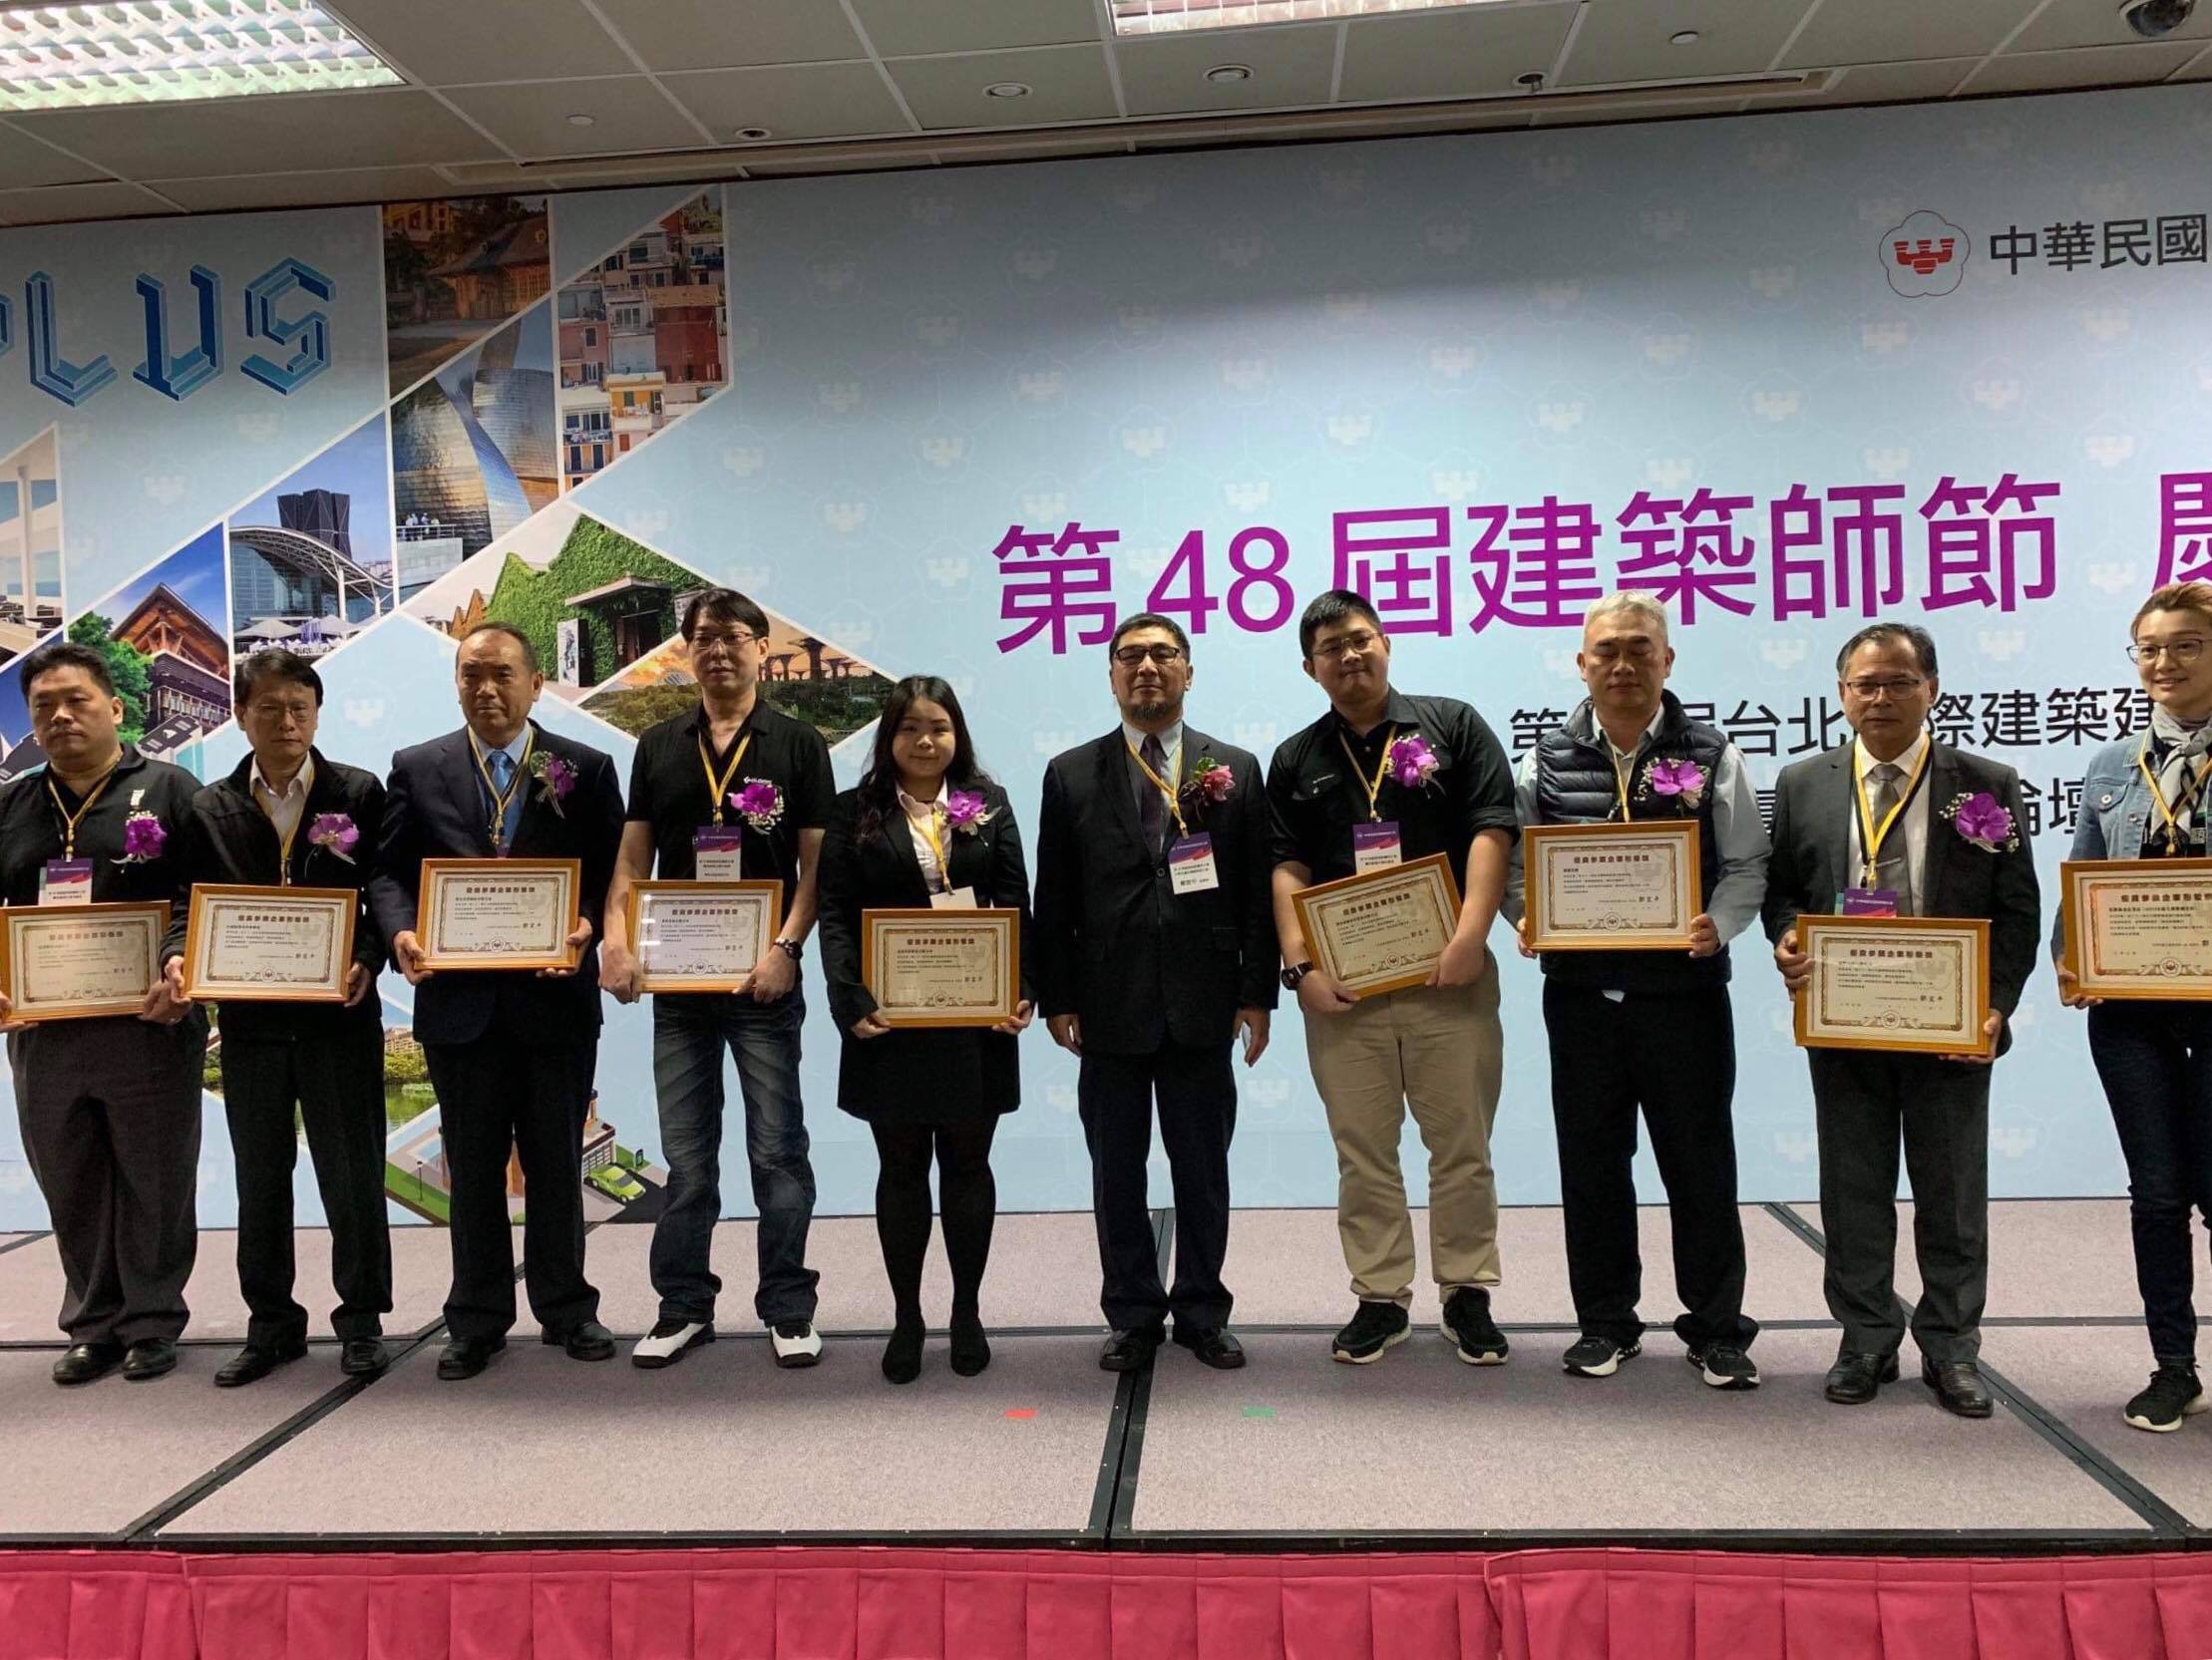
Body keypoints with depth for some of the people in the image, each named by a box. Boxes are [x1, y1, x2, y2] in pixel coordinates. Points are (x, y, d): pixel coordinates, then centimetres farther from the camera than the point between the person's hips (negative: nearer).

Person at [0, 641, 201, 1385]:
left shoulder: (168, 790, 1)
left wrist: (181, 960, -24)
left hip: (150, 1025, -4)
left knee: (155, 1182, 5)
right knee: (71, 1189, 11)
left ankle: (152, 1323, 18)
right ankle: (94, 1324, 24)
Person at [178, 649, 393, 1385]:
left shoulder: (359, 793, 0)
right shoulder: (211, 808, 7)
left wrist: (367, 961, -17)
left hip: (339, 1012, -3)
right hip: (250, 1016, 3)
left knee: (351, 1175, 4)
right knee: (260, 1180, 12)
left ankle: (361, 1321, 18)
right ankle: (271, 1324, 25)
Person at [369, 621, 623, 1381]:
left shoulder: (585, 769, 2)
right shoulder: (417, 769, 5)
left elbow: (611, 872, 0)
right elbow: (389, 870, 3)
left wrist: (587, 926, -19)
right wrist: (401, 930, -16)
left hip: (556, 995, -1)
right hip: (458, 997, 1)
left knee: (557, 1163, 10)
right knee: (472, 1168, 11)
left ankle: (566, 1308, 24)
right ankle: (477, 1320, 23)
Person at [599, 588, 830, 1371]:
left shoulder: (797, 744, 1)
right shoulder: (658, 746, 10)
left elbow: (816, 861, -3)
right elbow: (633, 858, 9)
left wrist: (786, 948, -16)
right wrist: (616, 938, -8)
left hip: (763, 979, -3)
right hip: (677, 981, 3)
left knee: (778, 1150, 3)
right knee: (686, 1157, 10)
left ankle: (787, 1308, 14)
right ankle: (684, 1306, 21)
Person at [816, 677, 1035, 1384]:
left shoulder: (988, 805, 7)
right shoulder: (857, 812, 3)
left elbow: (1016, 905, 3)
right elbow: (835, 914, -3)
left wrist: (1023, 993, -10)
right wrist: (850, 1000, -16)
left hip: (976, 1017, 1)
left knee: (967, 1164, 9)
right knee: (902, 1168, 9)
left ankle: (967, 1313, 23)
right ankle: (906, 1318, 21)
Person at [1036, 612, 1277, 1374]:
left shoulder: (1235, 768, 6)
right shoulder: (1070, 774, 6)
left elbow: (1258, 889, 3)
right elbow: (1054, 899, 4)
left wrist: (1257, 994, -3)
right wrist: (1057, 998, -2)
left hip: (1201, 1004, 0)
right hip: (1109, 1006, 0)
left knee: (1203, 1169, 9)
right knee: (1117, 1171, 9)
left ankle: (1202, 1313, 24)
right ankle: (1133, 1314, 23)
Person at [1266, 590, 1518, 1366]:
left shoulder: (1452, 725, 5)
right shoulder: (1296, 760, 10)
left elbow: (1490, 830, -4)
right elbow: (1287, 869, 4)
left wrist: (1469, 935, -15)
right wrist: (1301, 966, -8)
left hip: (1447, 974, -1)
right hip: (1343, 984, 2)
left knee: (1463, 1144, 5)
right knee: (1362, 1153, 7)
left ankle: (1467, 1295, 18)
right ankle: (1380, 1298, 18)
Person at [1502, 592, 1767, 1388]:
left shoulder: (1711, 757, 3)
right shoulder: (1545, 761, 6)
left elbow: (1746, 865, 3)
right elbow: (1512, 861, 9)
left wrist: (1720, 924, -15)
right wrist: (1527, 918, -10)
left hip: (1684, 987, -1)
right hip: (1580, 989, 2)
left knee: (1700, 1160, 5)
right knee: (1591, 1160, 10)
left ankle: (1717, 1328, 19)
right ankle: (1605, 1322, 24)